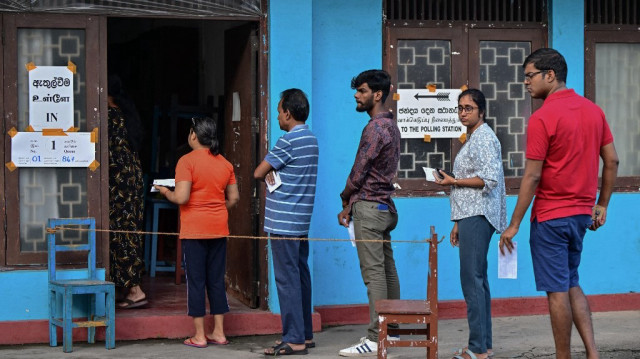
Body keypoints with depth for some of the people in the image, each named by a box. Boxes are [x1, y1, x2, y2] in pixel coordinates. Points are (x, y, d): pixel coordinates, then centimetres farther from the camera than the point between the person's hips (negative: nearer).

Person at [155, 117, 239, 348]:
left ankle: (199, 336, 4)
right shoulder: (225, 163, 6)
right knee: (217, 280, 12)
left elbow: (181, 197, -18)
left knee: (196, 281, 2)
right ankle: (219, 332, 15)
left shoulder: (187, 161, -11)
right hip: (219, 230, 5)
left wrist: (165, 192, 1)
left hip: (194, 230, -5)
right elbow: (233, 198, 10)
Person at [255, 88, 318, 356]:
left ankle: (294, 339, -7)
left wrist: (268, 174, 9)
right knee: (301, 275, 12)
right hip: (301, 220, 9)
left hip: (283, 221, -9)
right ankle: (305, 334, 17)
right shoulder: (311, 139, 14)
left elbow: (258, 173, -12)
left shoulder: (288, 141, -15)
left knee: (287, 278, -7)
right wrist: (274, 174, 2)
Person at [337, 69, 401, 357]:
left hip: (369, 206, -10)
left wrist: (346, 201, 1)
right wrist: (352, 204, 14)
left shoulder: (375, 128, -15)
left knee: (373, 272, -11)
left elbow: (359, 171, -14)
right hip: (384, 205, 10)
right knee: (387, 269, 12)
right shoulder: (391, 125, 16)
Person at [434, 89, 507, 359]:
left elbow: (489, 179, -22)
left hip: (477, 217, -11)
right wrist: (458, 223, 22)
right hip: (470, 216, 11)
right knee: (477, 280, 12)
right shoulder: (473, 139, 21)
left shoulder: (483, 138, -11)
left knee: (472, 280, -11)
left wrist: (453, 182, -14)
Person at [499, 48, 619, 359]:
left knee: (557, 290, 1)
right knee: (571, 284, 18)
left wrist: (514, 224, -11)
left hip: (551, 216, -7)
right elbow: (612, 161, 9)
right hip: (582, 212, 7)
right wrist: (602, 205, 17)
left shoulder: (542, 118, -15)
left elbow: (532, 176, -16)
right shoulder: (593, 110, 6)